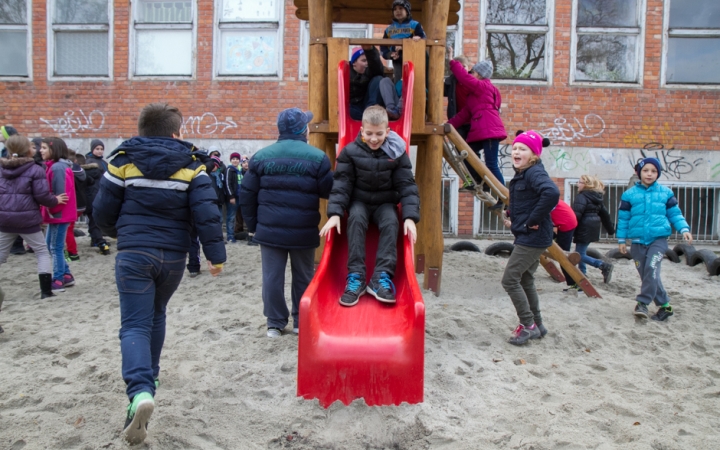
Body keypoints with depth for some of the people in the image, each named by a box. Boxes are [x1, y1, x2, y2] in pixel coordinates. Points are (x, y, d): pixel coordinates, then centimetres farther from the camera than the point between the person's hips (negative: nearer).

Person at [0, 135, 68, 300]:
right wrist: (55, 201, 4)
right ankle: (46, 290, 5)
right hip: (27, 220, -4)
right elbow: (41, 195, -13)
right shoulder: (35, 170, -8)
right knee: (42, 252, 8)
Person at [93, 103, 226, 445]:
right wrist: (215, 254, -4)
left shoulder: (123, 161, 1)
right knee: (156, 315, 23)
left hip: (133, 254, -2)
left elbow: (103, 211, 5)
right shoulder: (190, 166, -1)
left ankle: (140, 392, -24)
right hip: (174, 256, 2)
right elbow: (206, 213, -10)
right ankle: (149, 377, 37)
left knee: (135, 325, -4)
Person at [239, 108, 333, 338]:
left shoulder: (261, 156, 2)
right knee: (303, 277, 13)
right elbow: (329, 191, -3)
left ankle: (275, 323, 16)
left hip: (270, 230, 1)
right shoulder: (317, 157, -6)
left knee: (272, 277, 9)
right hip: (304, 231, -1)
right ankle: (301, 322, 23)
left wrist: (252, 224, 13)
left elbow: (247, 194, 4)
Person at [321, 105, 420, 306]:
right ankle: (356, 276, -30)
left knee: (391, 222, -30)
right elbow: (341, 184, -10)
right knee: (355, 219, -31)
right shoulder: (350, 151, -9)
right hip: (359, 202, 0)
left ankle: (382, 277, -29)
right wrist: (335, 213, -23)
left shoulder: (397, 153, -8)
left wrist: (410, 217, -23)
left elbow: (407, 185, -10)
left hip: (385, 203, 0)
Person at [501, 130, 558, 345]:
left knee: (510, 280, -8)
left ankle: (528, 325, 4)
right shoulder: (521, 174, 11)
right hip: (527, 238, 10)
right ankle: (537, 325, 30)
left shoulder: (535, 173, -18)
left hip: (532, 238, -10)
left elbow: (552, 193, -38)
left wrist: (532, 221, -28)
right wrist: (511, 216, 10)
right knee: (525, 281, 18)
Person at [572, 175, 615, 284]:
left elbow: (576, 214, -23)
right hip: (593, 228, 9)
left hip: (584, 229, -9)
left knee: (580, 255, -7)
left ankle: (603, 265, -18)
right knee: (581, 252, 18)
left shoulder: (582, 197, -11)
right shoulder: (597, 198, 16)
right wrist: (610, 229, 28)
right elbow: (605, 214, 21)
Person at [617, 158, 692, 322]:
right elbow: (623, 218, 7)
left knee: (651, 268, -23)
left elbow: (675, 214, 9)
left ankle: (643, 302, -11)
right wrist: (622, 240, 7)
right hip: (637, 241, 2)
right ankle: (665, 305, 19)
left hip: (659, 239, -2)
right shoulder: (629, 194, 3)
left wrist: (684, 229, -6)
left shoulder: (666, 193, 4)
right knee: (647, 274, 5)